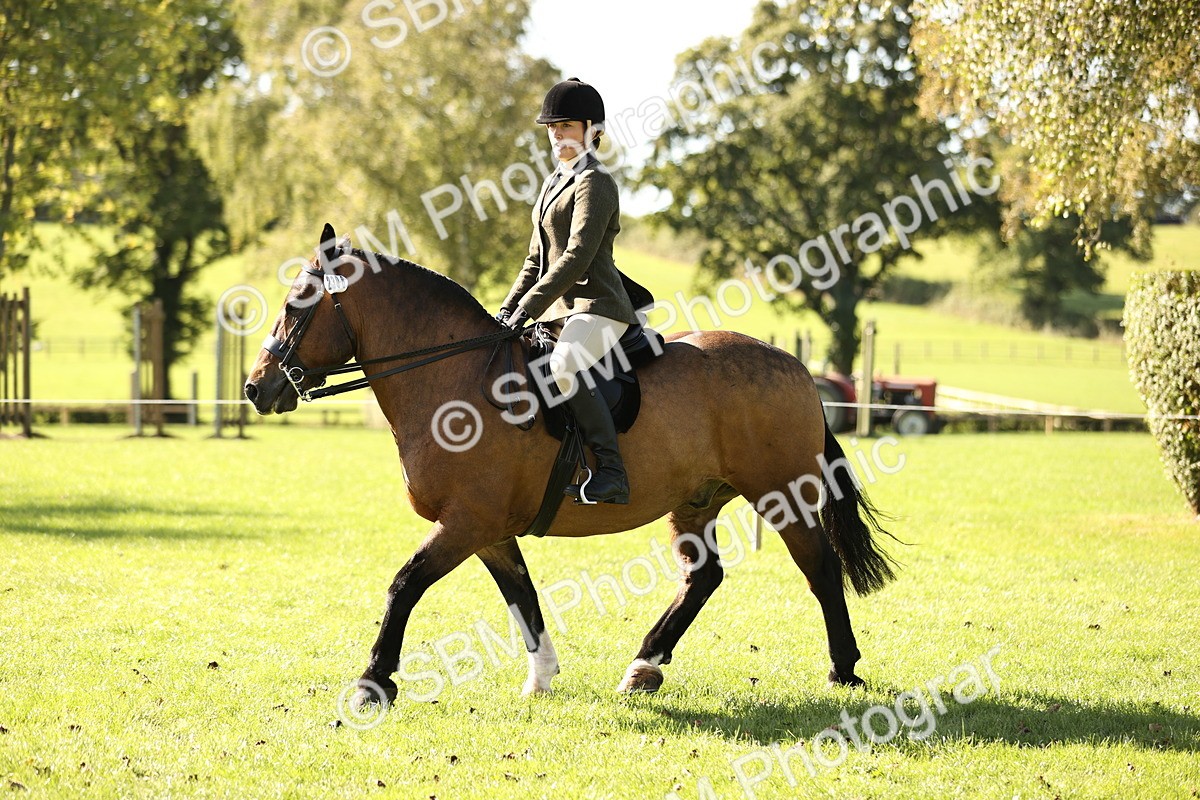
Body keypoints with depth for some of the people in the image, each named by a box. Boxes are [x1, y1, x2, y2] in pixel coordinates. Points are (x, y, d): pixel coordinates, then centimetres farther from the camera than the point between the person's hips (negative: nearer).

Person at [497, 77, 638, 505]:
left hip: (596, 306, -10)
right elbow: (537, 260, 23)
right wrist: (507, 309, 10)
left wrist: (528, 307, -23)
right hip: (561, 309, 10)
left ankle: (611, 472, -35)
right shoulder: (554, 184, 20)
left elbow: (577, 257, -20)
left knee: (563, 368, -36)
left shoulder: (594, 183, -9)